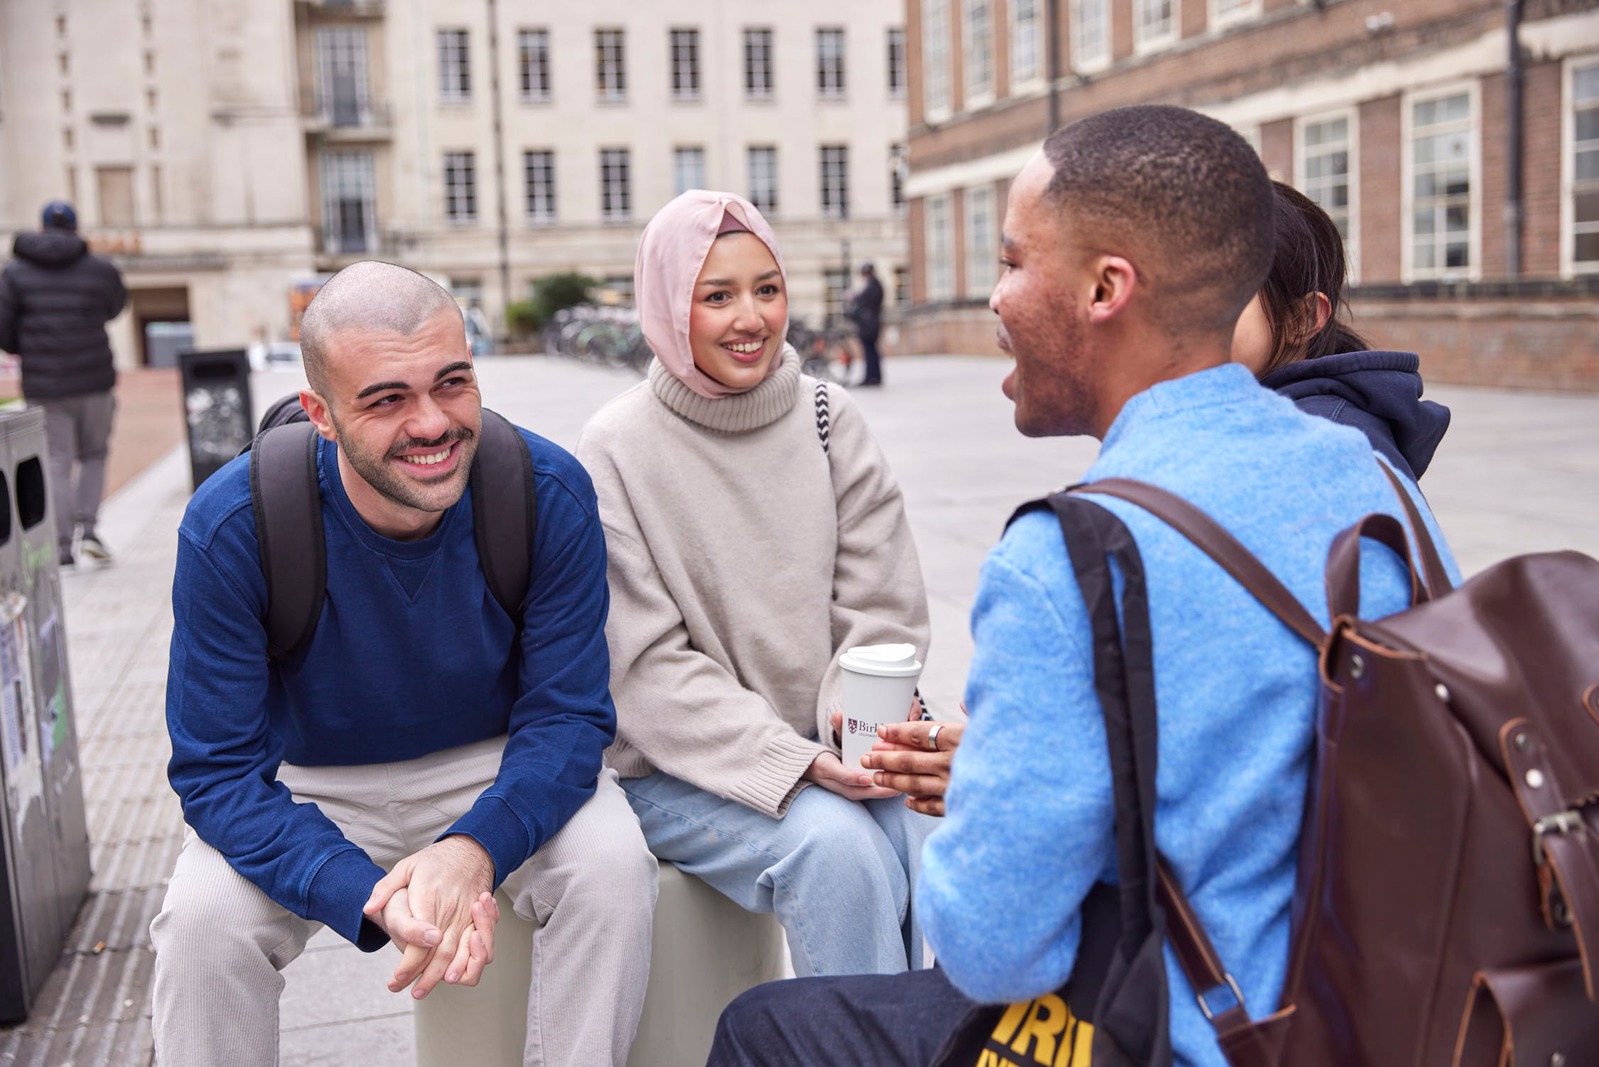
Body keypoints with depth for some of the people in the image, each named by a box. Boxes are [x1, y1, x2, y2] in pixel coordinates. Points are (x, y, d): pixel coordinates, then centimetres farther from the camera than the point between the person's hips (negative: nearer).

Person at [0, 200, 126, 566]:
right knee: (93, 455, 17)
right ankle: (88, 528, 0)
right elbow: (115, 307, 18)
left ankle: (63, 547, 2)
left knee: (57, 464, 7)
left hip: (43, 387, 0)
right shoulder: (101, 270, -1)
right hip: (94, 382, 0)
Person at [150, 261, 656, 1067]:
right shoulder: (230, 527, -23)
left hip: (498, 769, 1)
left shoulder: (549, 492, -20)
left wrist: (475, 848, -36)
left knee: (612, 865, -26)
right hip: (311, 785, 0)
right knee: (204, 915, -27)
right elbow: (219, 771, -20)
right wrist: (372, 898, -36)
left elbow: (568, 714, -15)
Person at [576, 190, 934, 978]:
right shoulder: (617, 449, -6)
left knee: (926, 832, -24)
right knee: (833, 844, -28)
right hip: (684, 768, -3)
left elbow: (883, 609, 3)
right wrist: (788, 762, -20)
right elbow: (648, 665, -10)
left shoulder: (830, 421, 5)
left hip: (830, 745, 3)